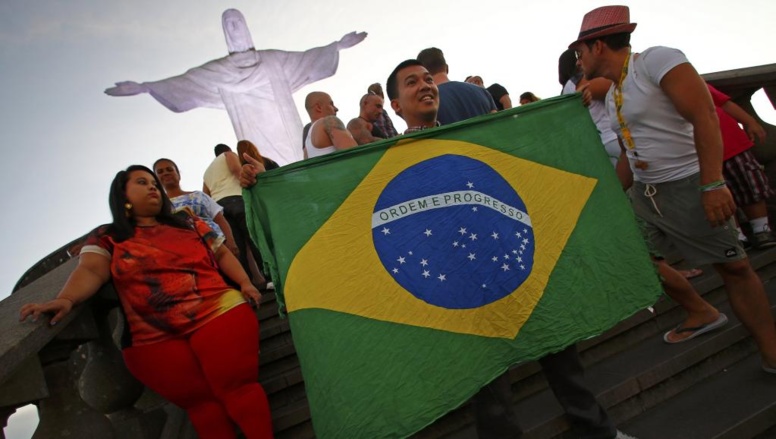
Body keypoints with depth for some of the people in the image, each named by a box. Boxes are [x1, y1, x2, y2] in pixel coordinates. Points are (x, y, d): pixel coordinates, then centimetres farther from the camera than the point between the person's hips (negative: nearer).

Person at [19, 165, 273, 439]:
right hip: (154, 339, 0)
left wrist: (245, 282, 4)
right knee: (202, 404, -6)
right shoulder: (107, 238, 11)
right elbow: (90, 271, -4)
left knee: (239, 387, -13)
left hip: (219, 313, 1)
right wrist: (66, 299, -24)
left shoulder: (191, 225, 17)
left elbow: (222, 254, 19)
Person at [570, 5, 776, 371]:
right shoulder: (612, 94, 10)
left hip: (688, 186, -8)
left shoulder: (656, 60, -14)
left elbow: (705, 117, -22)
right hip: (643, 191, 8)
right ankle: (702, 314, 31)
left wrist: (713, 184, -28)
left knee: (733, 266, 0)